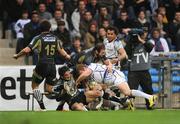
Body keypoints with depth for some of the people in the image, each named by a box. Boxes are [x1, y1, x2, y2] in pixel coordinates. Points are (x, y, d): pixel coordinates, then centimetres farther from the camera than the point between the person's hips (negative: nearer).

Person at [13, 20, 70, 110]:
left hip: (42, 65, -4)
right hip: (52, 66, 4)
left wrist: (17, 55, 5)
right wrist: (67, 56, 39)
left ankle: (42, 107, -2)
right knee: (49, 89, 15)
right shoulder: (55, 38, 10)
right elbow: (61, 51, 17)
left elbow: (27, 50, -11)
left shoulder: (39, 38, -3)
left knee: (35, 86, 13)